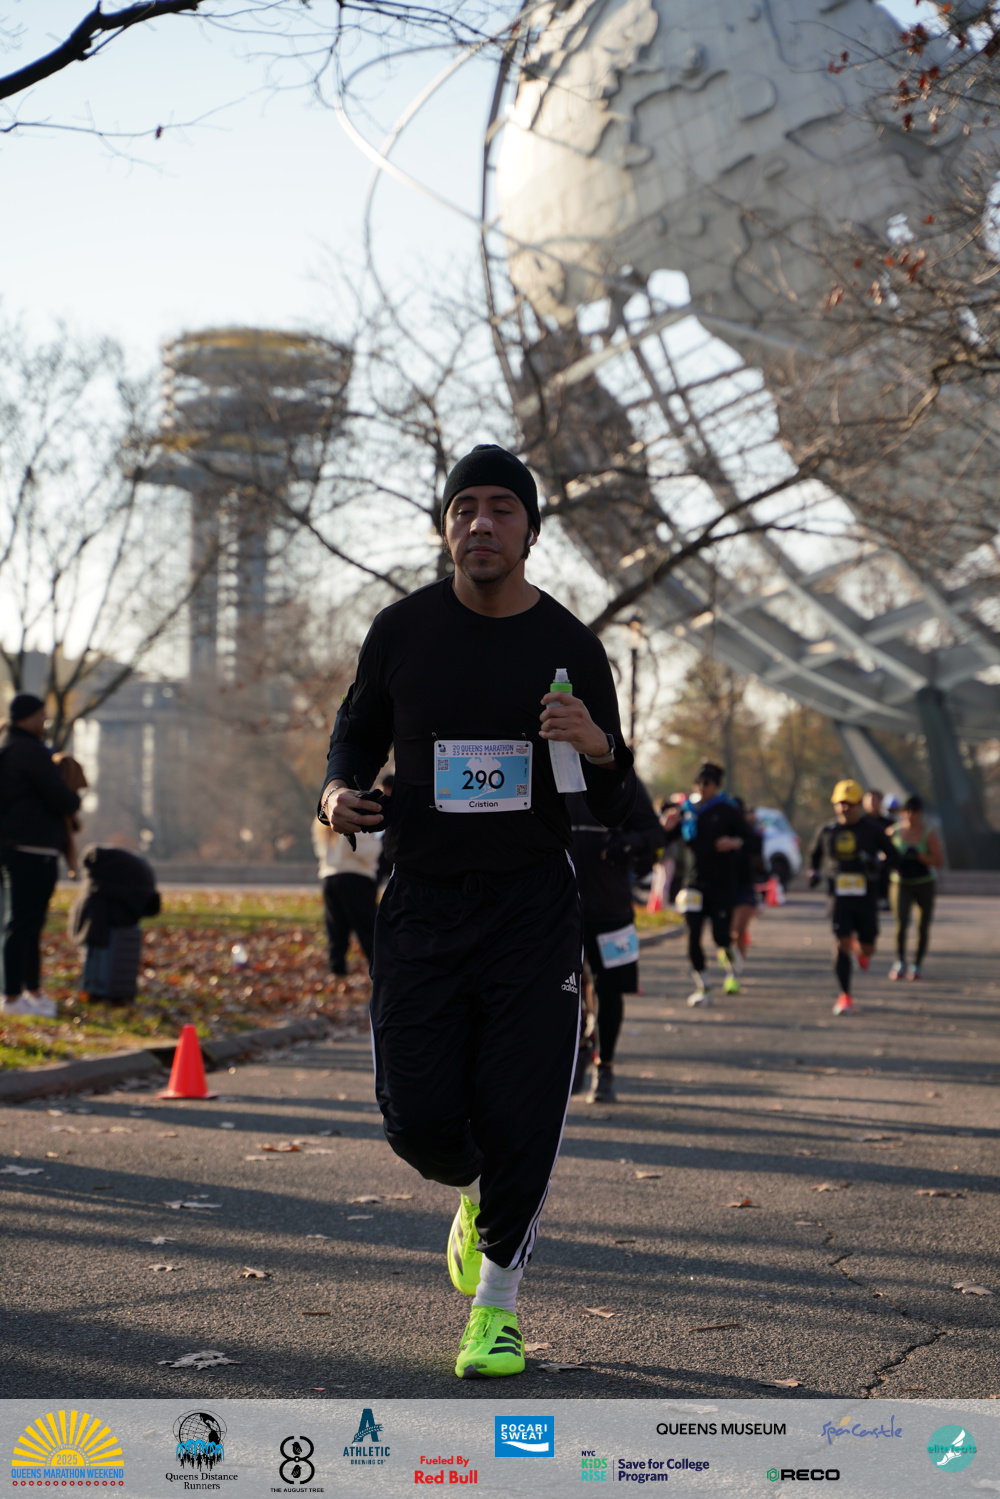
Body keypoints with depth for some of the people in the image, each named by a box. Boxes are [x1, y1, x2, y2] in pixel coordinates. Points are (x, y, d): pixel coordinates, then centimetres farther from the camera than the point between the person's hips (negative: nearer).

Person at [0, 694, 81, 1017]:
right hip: (32, 848, -10)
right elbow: (60, 798, -19)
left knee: (29, 922, 17)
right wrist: (75, 802, 3)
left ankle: (32, 990, 25)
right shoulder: (30, 751, -15)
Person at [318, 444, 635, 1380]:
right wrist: (339, 791, -5)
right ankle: (476, 1193, 34)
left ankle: (496, 1307, 17)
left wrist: (600, 751, -20)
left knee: (520, 1117, -4)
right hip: (421, 906, 1)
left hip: (533, 910, -1)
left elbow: (615, 811, 3)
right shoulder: (403, 631, 1)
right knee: (417, 1115, -3)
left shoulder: (570, 647, -1)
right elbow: (358, 731, 17)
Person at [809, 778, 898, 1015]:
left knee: (867, 948, 4)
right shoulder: (827, 831, 5)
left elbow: (893, 857, -1)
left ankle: (861, 950, 44)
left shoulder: (872, 829, -1)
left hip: (866, 897, 0)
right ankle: (845, 995, -1)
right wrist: (813, 872, 7)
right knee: (842, 944, -12)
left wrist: (875, 861, -20)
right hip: (839, 896, 0)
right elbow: (815, 854, 24)